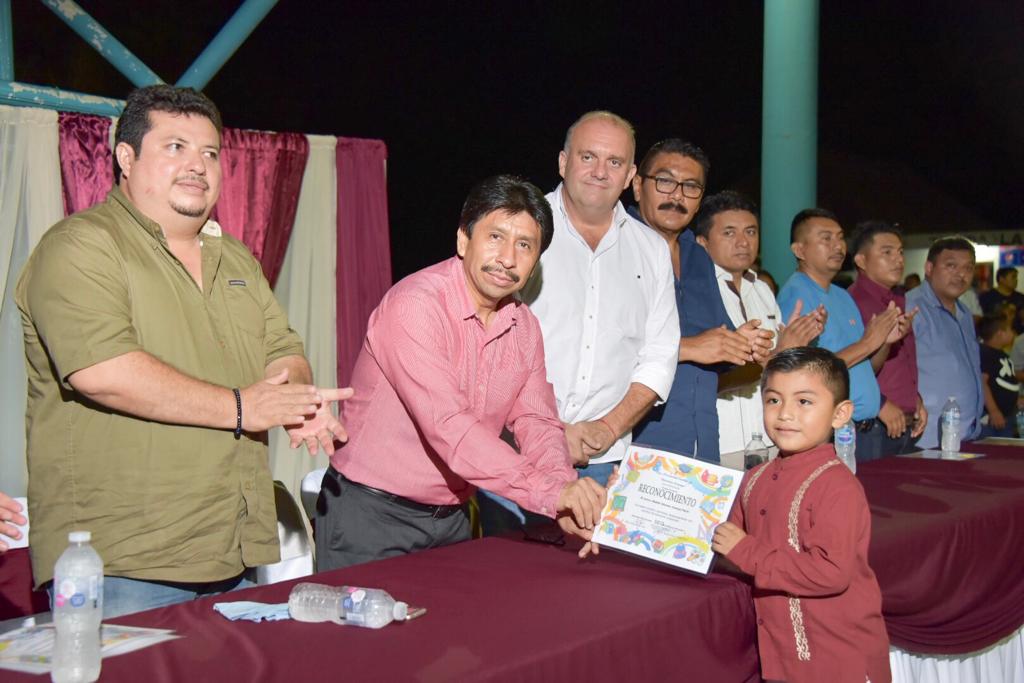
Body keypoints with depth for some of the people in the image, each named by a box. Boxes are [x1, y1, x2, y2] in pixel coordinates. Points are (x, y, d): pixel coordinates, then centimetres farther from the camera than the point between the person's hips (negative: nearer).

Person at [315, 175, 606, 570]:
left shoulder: (524, 326, 4)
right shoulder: (414, 305, -22)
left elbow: (537, 421, 1)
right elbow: (448, 426, -31)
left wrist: (567, 504, -19)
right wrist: (550, 491, -36)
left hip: (450, 520, 7)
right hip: (371, 513, -7)